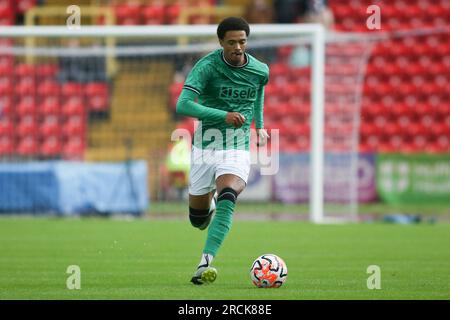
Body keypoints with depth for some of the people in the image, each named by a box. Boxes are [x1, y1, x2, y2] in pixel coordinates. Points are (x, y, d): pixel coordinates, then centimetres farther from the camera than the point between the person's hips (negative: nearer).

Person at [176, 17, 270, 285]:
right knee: (198, 220, 10)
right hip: (205, 147, 0)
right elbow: (183, 104, -27)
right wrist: (224, 115, -35)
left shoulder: (260, 71, -2)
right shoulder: (207, 66, -15)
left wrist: (260, 125, 24)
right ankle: (209, 202, 49)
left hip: (237, 149, 0)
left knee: (227, 197, -30)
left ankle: (205, 263, -38)